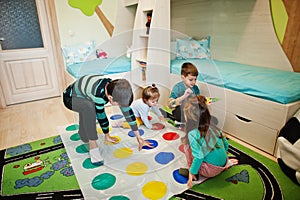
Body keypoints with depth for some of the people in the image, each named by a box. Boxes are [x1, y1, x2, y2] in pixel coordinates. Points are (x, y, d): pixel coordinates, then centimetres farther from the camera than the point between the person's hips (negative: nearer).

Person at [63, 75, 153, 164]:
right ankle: (92, 144, -23)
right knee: (89, 106, -34)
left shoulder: (115, 88, -22)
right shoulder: (98, 93, -41)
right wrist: (107, 135, -10)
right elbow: (101, 115, -28)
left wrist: (139, 138, -14)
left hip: (84, 97, 7)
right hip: (70, 97, -7)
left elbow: (127, 111, -17)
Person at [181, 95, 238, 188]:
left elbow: (198, 157, -21)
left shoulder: (193, 134, -20)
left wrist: (191, 172, -9)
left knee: (187, 145, -1)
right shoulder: (213, 128, -3)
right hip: (222, 166, 6)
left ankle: (190, 170, 4)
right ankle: (226, 161, 16)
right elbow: (225, 143, 8)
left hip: (210, 171, -6)